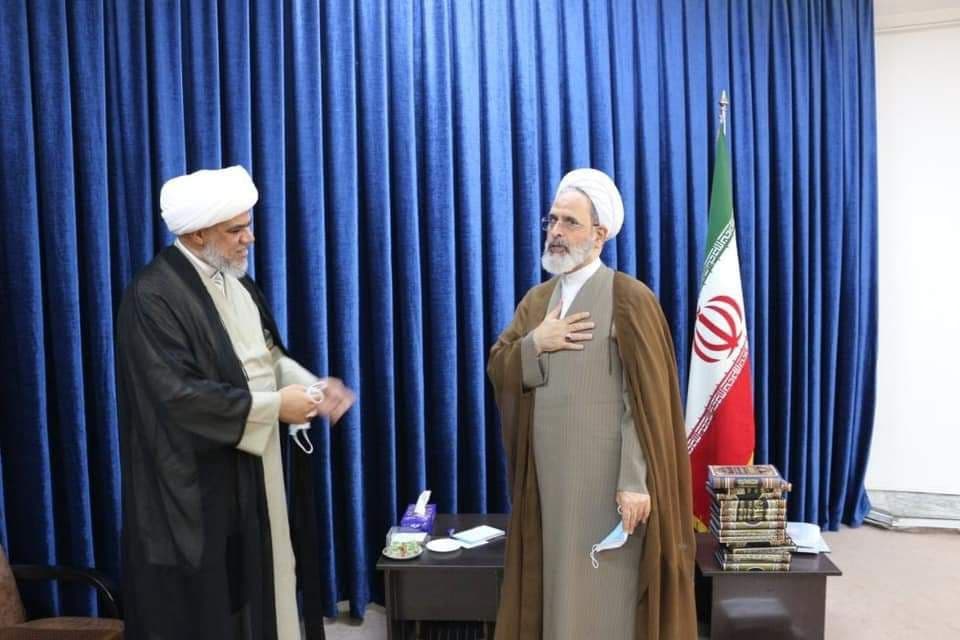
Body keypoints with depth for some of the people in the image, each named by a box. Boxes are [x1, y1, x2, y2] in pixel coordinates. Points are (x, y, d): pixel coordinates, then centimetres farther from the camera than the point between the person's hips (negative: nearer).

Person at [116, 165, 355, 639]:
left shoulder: (234, 279, 6)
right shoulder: (154, 295, -19)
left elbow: (267, 352, 13)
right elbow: (179, 394, -25)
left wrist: (312, 386, -5)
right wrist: (272, 405, -21)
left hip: (255, 465, 8)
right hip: (198, 480, -7)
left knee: (261, 580, 17)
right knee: (205, 602, 7)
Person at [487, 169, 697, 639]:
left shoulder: (629, 299, -11)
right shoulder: (536, 299, 10)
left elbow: (645, 398, -14)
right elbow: (497, 370, 6)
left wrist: (637, 481, -18)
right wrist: (535, 344, -12)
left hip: (606, 477, -6)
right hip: (547, 473, 6)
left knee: (605, 594, 5)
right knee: (553, 585, 15)